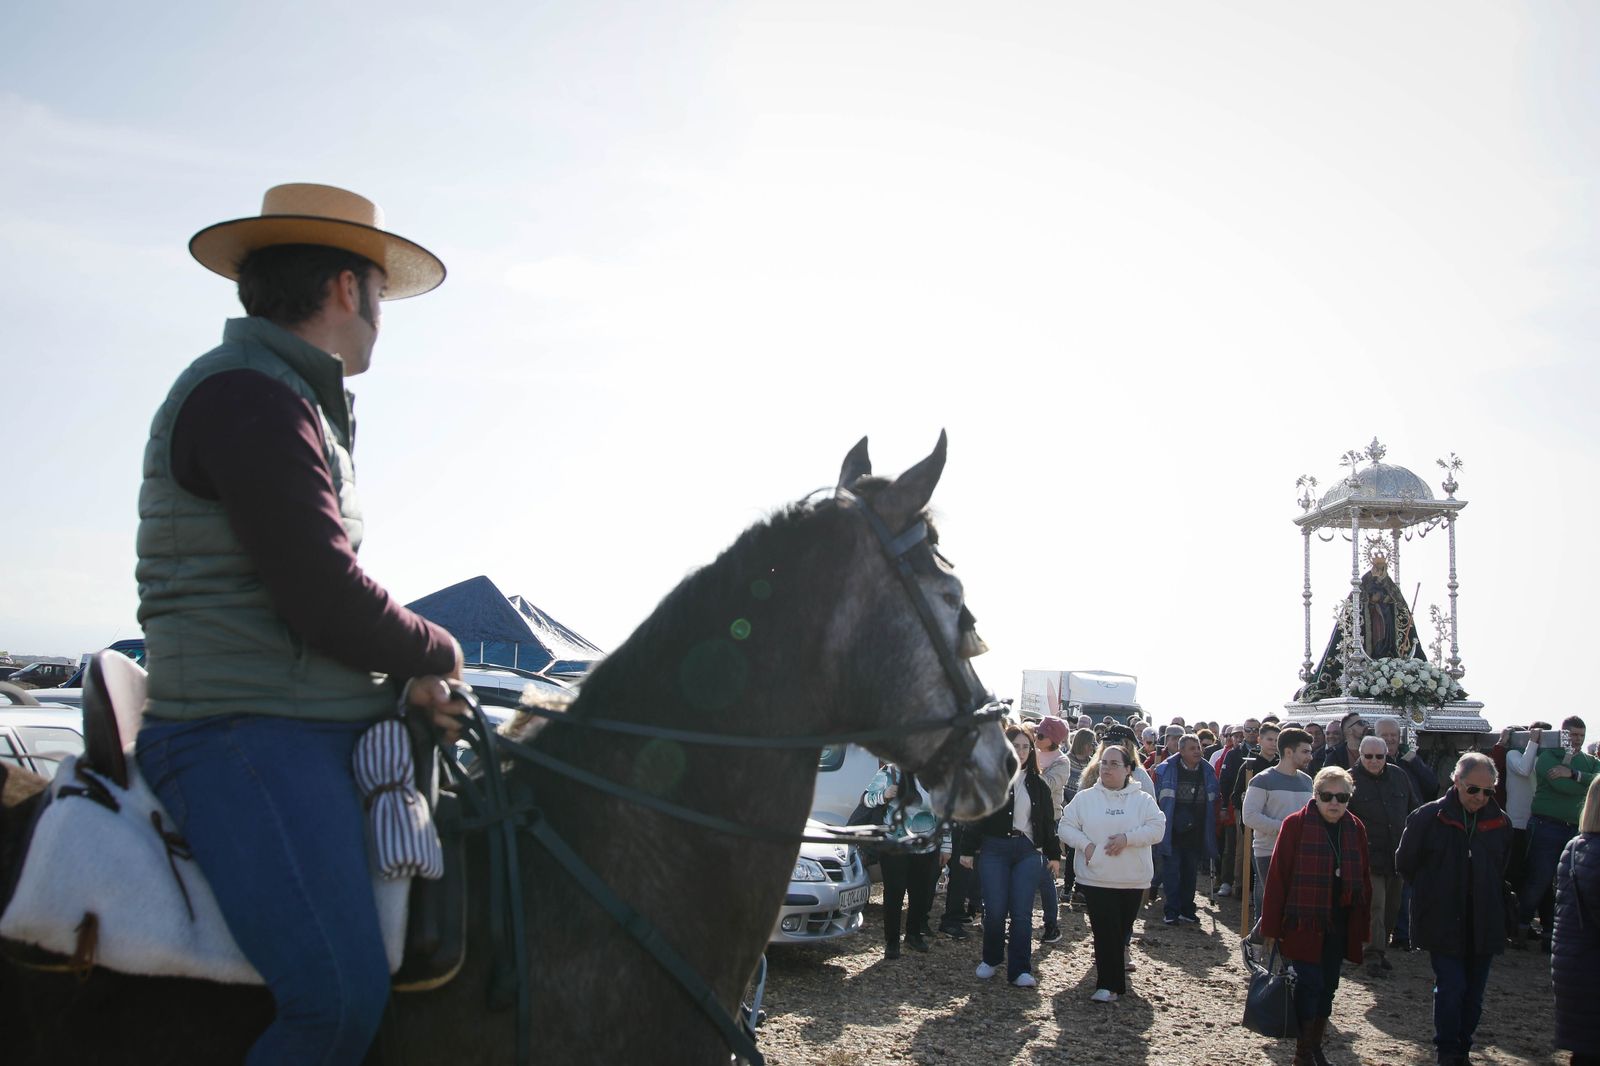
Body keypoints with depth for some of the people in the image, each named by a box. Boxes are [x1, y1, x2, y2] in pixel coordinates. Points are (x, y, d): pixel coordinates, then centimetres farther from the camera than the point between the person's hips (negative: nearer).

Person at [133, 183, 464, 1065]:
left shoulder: (293, 403, 21)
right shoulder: (245, 396, -13)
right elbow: (325, 599, -20)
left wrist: (407, 679, 5)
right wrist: (435, 653, -1)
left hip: (313, 733, 11)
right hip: (245, 736, -11)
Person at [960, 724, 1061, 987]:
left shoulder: (1036, 784, 9)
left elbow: (1046, 821, 14)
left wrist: (1054, 854, 13)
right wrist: (967, 849, -3)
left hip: (1027, 850, 2)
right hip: (994, 849, -2)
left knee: (1022, 913, -2)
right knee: (995, 911, -1)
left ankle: (1020, 970, 2)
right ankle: (991, 959, 20)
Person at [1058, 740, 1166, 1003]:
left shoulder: (1143, 800, 3)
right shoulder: (1085, 798, 3)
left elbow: (1157, 828, -7)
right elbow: (1066, 826, 3)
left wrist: (1127, 838, -18)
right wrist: (1085, 844, -13)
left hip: (1131, 879, 1)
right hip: (1096, 877, -1)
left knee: (1122, 930, 12)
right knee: (1106, 931, -8)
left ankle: (1113, 982, 30)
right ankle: (1110, 984, -3)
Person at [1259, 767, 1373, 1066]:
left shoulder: (1355, 829, 6)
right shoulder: (1296, 825, -9)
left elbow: (1363, 878, 11)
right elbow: (1277, 877, -9)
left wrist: (1362, 925, 8)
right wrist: (1271, 926, -10)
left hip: (1340, 925, 5)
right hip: (1305, 923, -5)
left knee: (1328, 985, 13)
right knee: (1310, 983, -6)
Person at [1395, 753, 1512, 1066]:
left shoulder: (1500, 822, 3)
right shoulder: (1428, 817, -8)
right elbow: (1405, 863, 3)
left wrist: (1487, 897, 13)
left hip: (1483, 925, 4)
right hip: (1443, 924, -3)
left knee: (1473, 993, 9)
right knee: (1451, 988, -7)